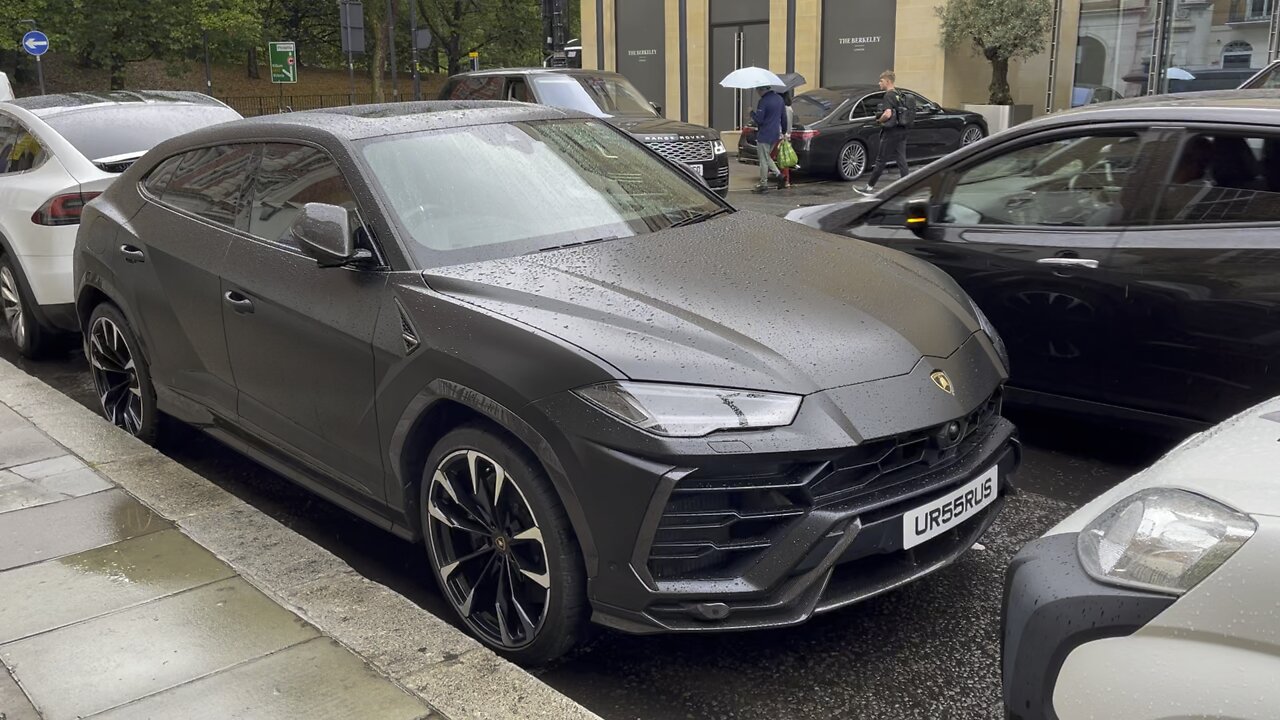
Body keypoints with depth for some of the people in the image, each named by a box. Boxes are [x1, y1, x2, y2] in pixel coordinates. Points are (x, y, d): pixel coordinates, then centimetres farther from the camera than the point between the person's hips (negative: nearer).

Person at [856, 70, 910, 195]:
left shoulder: (889, 96, -13)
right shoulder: (898, 95, 14)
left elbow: (888, 114, -27)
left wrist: (879, 120, -8)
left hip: (891, 132, -8)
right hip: (901, 131, 8)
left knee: (881, 160, -1)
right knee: (901, 160, 8)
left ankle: (870, 187, 7)